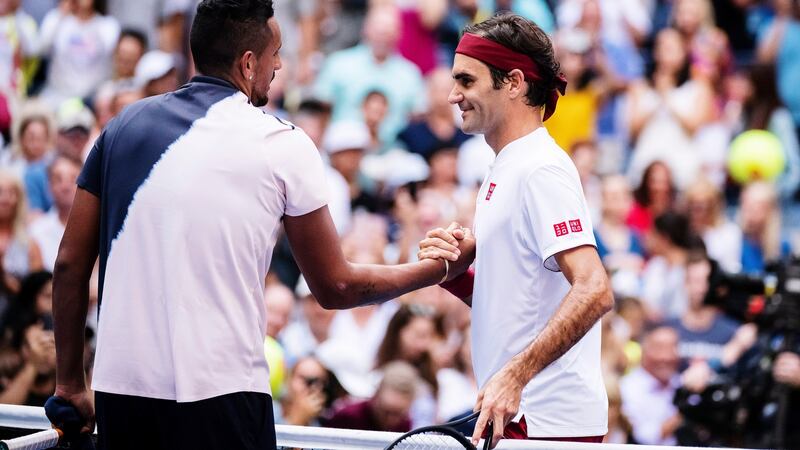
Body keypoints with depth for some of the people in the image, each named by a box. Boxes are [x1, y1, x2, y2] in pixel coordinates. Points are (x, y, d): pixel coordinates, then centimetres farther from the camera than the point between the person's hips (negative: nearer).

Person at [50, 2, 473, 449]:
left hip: (118, 393, 5)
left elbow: (70, 265, 9)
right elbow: (336, 287, 5)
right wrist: (441, 267, 19)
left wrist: (71, 382, 18)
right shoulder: (283, 144, -1)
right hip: (218, 394, -4)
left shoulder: (122, 127, 9)